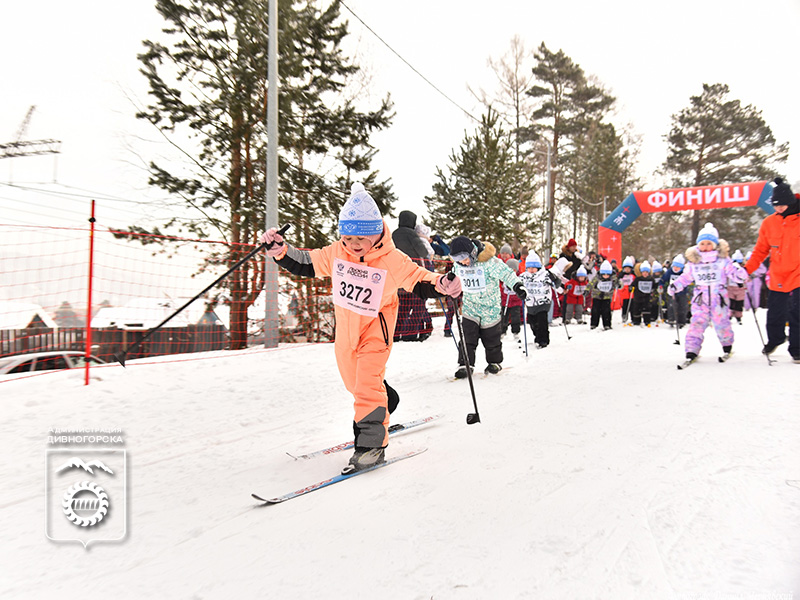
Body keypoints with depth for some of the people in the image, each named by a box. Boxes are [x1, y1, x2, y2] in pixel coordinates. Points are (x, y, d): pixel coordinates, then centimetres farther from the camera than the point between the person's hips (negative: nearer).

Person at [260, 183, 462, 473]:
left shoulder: (392, 261, -20)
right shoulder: (335, 253, -9)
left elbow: (420, 280, -12)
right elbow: (305, 264, 4)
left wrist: (442, 285, -32)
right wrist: (280, 251, -10)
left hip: (375, 330, -5)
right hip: (346, 329, 6)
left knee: (367, 386, -13)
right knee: (355, 381, 20)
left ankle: (372, 444, 0)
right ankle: (381, 409, 47)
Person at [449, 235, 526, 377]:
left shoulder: (488, 261, -22)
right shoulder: (458, 264, -4)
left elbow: (506, 273, -23)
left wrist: (517, 285, -35)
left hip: (490, 305, -3)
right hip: (470, 304, 3)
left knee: (491, 336, 8)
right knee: (467, 335, -7)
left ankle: (495, 362, 28)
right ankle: (466, 364, 0)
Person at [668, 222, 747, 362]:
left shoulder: (723, 260, 0)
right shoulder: (693, 262, 5)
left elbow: (732, 272, -2)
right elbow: (686, 277, 15)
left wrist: (739, 274, -24)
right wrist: (675, 285, 2)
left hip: (719, 299, -1)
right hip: (700, 300, 1)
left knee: (721, 324, 5)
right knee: (697, 324, -9)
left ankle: (727, 346, 31)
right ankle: (692, 350, -7)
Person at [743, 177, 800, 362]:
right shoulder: (769, 223, 3)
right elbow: (761, 250, 8)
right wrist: (747, 269, -2)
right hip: (777, 278, 3)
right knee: (775, 314, 12)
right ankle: (774, 339, 37)